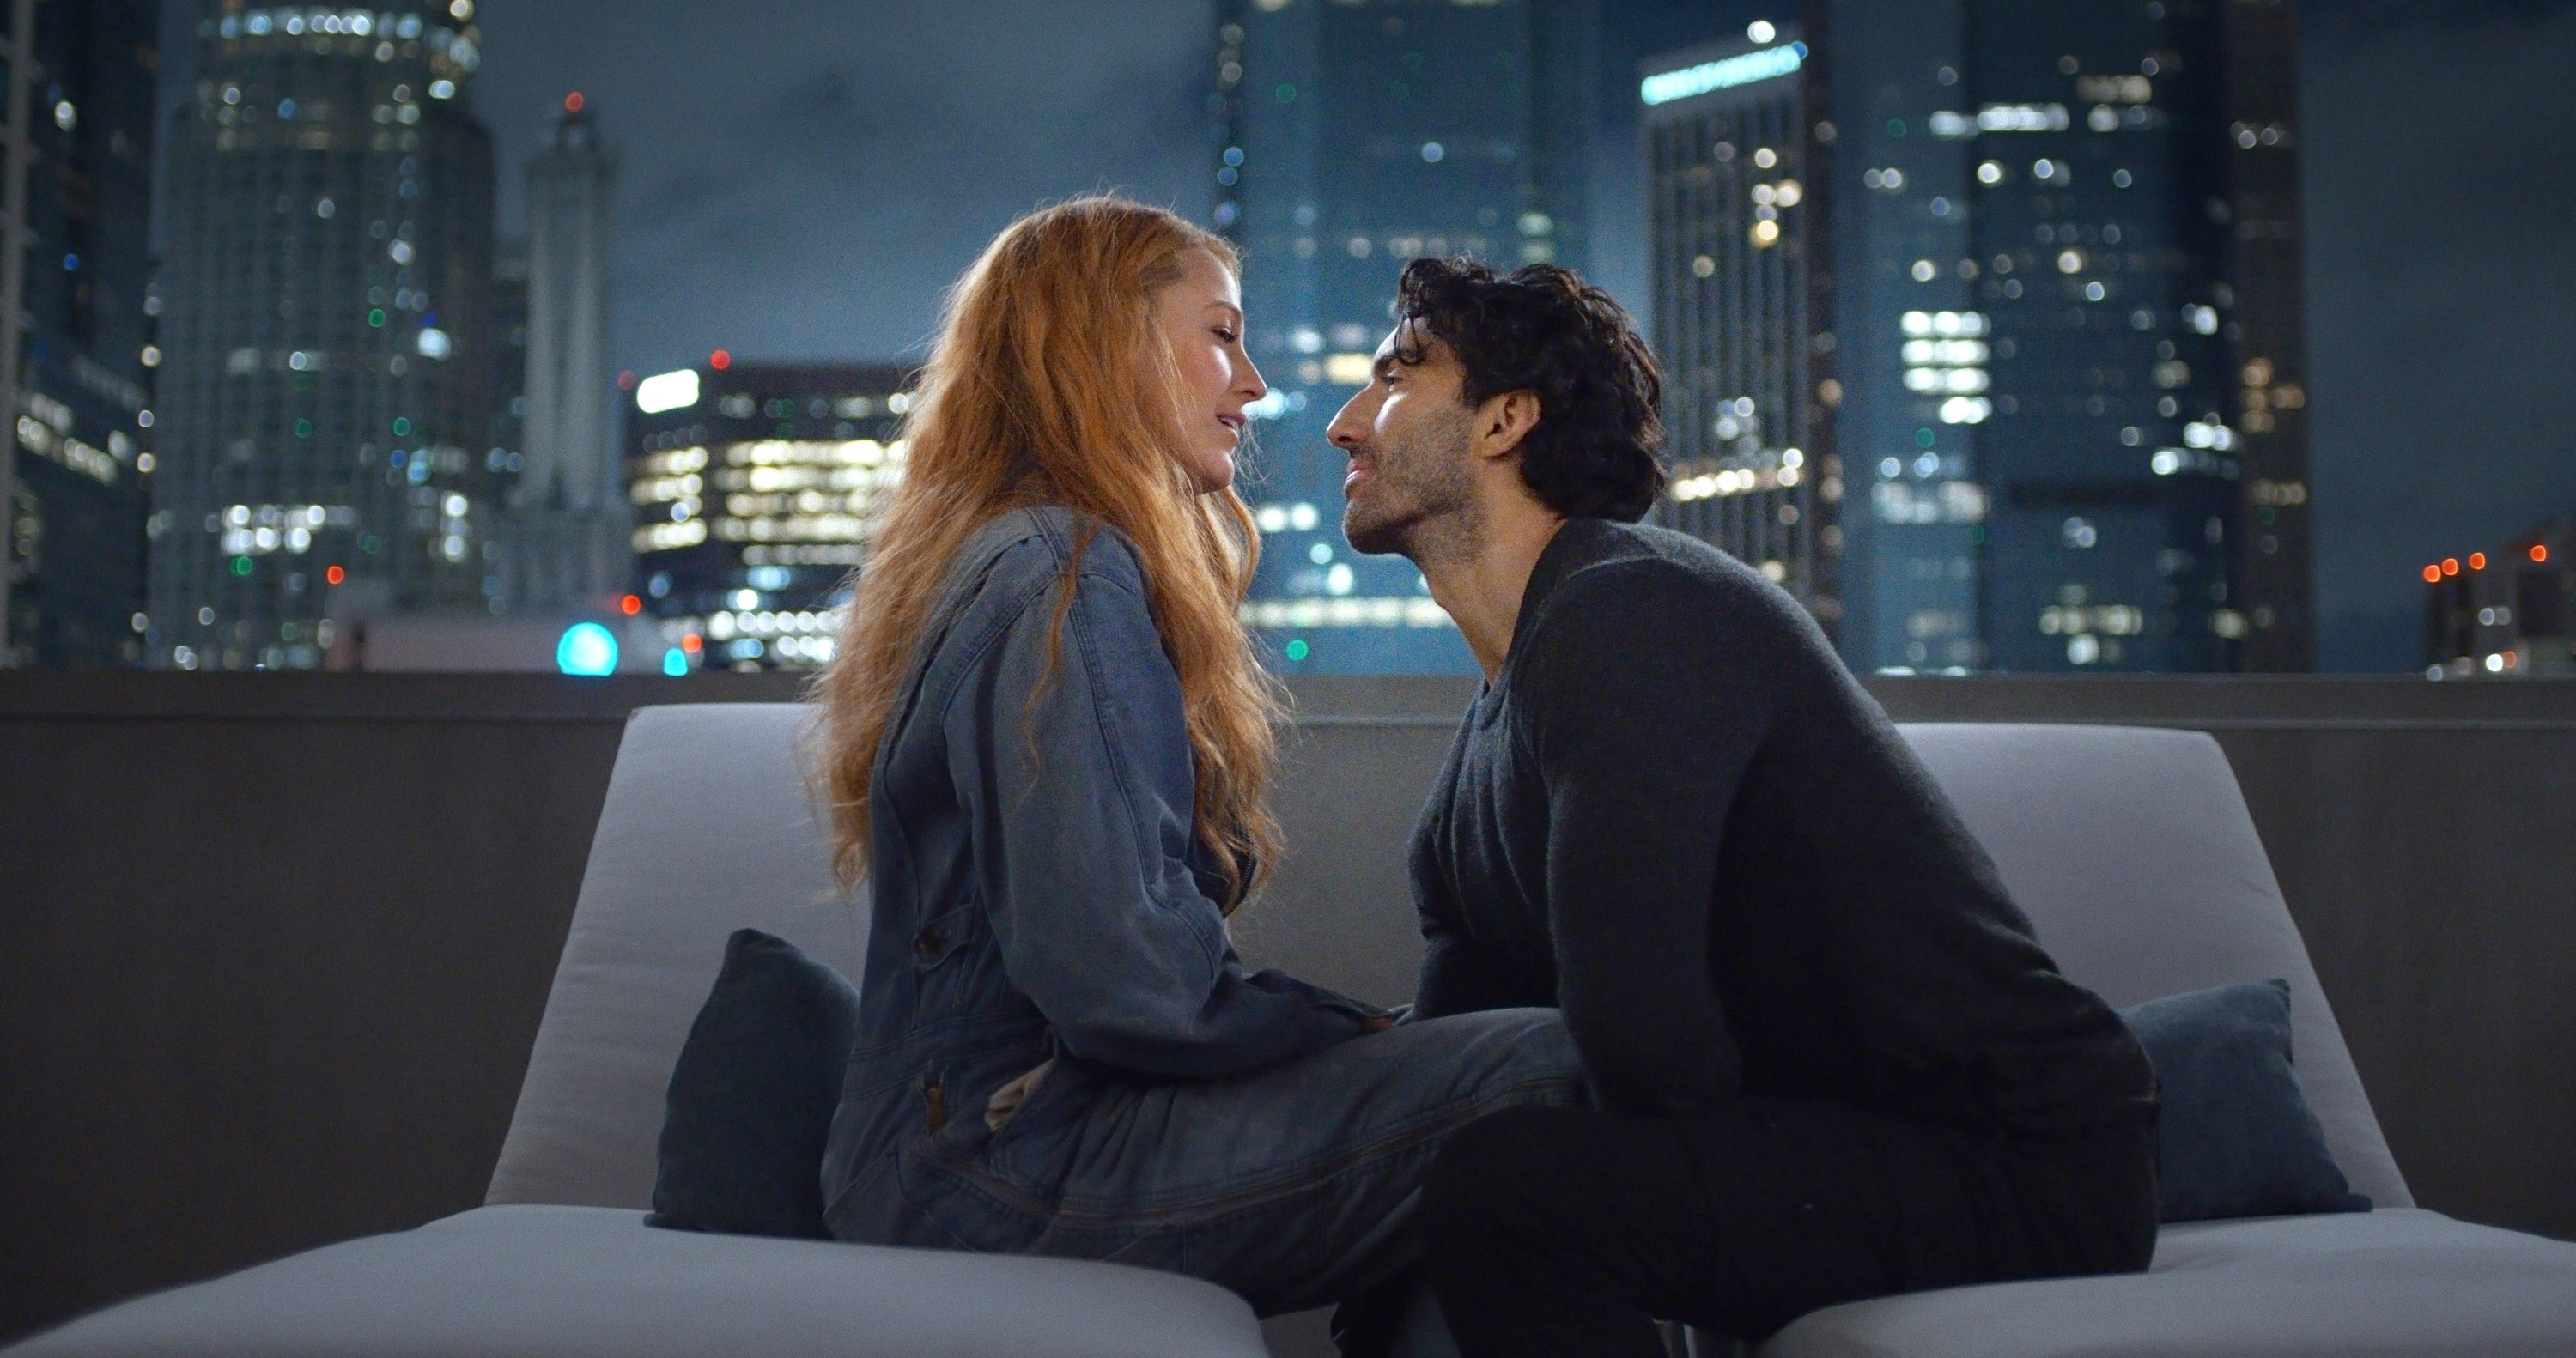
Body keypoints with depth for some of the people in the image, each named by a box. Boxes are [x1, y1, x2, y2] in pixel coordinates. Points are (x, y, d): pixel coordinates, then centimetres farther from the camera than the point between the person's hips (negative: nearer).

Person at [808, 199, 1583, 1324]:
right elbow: (1123, 983, -21)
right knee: (1547, 1073, -20)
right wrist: (1357, 1035, -6)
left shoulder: (1014, 562, 21)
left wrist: (1358, 1037, 6)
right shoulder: (1064, 578, -11)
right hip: (999, 1171, -10)